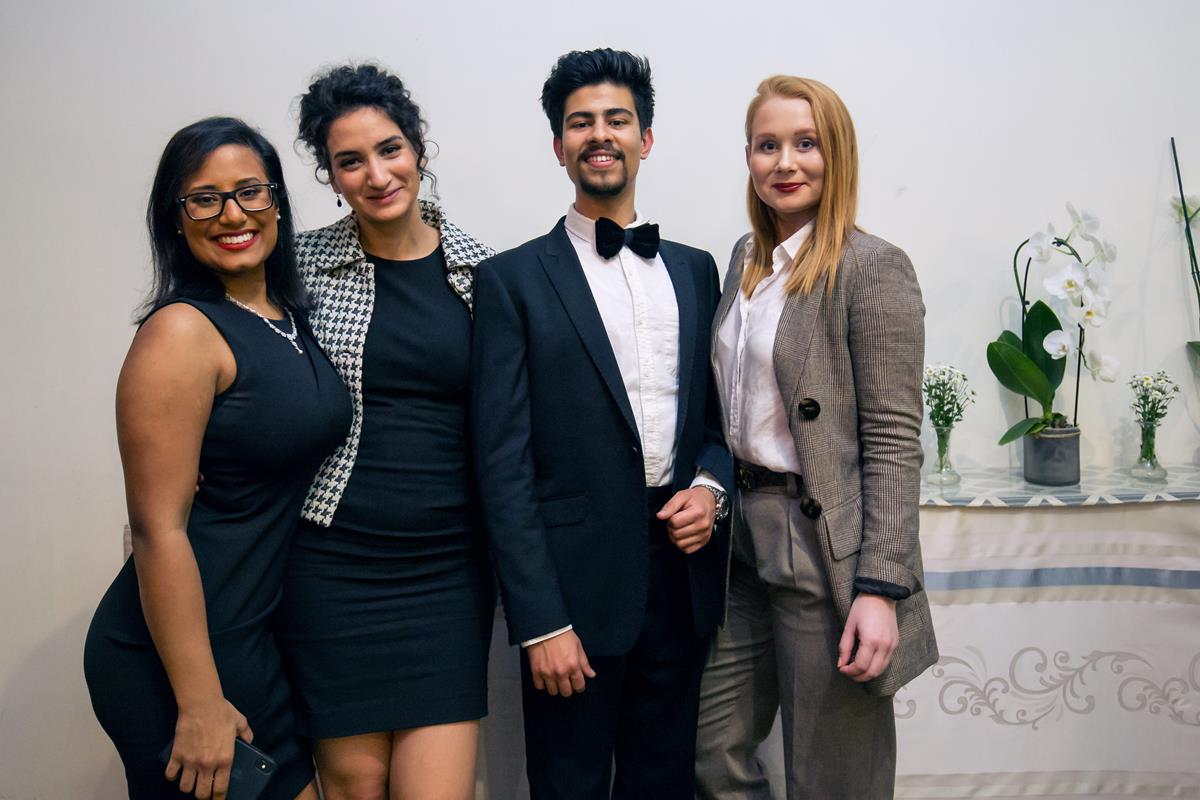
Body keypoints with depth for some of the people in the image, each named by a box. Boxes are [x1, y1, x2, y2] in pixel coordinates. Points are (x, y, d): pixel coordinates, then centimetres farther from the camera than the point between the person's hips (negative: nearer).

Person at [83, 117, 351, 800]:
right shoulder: (182, 332, -16)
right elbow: (158, 529, -20)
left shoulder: (291, 315, 7)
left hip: (256, 637, 8)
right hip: (179, 654, -8)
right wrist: (199, 703, -20)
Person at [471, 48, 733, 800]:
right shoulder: (514, 279, -4)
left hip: (684, 573, 4)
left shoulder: (696, 269, 10)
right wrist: (541, 621, -12)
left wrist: (710, 485, -6)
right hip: (577, 587, -4)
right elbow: (503, 463, -8)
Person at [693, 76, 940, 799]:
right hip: (747, 542, 7)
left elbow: (894, 441, -15)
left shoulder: (874, 267, -12)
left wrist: (881, 589, -19)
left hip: (827, 549, -7)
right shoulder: (749, 256, 11)